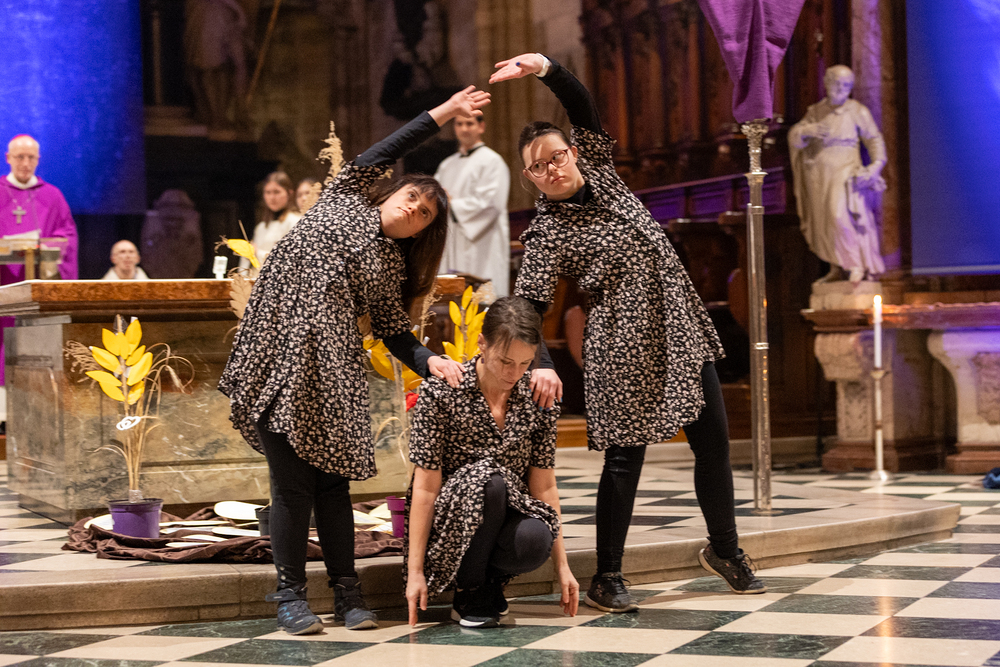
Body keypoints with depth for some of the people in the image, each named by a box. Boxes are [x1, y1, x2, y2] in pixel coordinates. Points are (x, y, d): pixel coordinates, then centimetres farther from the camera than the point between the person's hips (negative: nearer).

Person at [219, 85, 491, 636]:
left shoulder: (391, 264, 16)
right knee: (291, 481, -3)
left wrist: (432, 361, -8)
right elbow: (383, 153, 7)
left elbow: (394, 334, 10)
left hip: (330, 368, 2)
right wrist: (443, 112, 10)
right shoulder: (344, 199, 13)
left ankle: (347, 593, 10)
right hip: (276, 358, -2)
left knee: (332, 481, 1)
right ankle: (290, 595, 6)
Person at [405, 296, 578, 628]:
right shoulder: (441, 392, -12)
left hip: (508, 515, 2)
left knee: (536, 540, -33)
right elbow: (426, 486, -13)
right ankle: (470, 593, -12)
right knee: (487, 478, -34)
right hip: (450, 523, -2)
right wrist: (415, 571, -15)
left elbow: (544, 484, 1)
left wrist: (562, 567, -1)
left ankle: (490, 579, 3)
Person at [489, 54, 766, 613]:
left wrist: (546, 66, -16)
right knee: (626, 455, -4)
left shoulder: (599, 170, 7)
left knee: (714, 440, 12)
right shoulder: (547, 233, -9)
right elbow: (528, 307, -15)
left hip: (682, 334, 6)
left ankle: (725, 549, 30)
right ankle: (607, 579, 6)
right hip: (625, 347, -6)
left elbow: (585, 107, 0)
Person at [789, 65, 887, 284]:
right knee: (824, 223, 6)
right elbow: (794, 136, 4)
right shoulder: (815, 111, 12)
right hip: (819, 176, 5)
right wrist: (810, 130, -18)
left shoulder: (857, 111, 1)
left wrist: (876, 164, -16)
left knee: (841, 216, -21)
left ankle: (857, 265, -11)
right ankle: (836, 270, 15)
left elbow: (874, 140, 0)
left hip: (844, 173, -5)